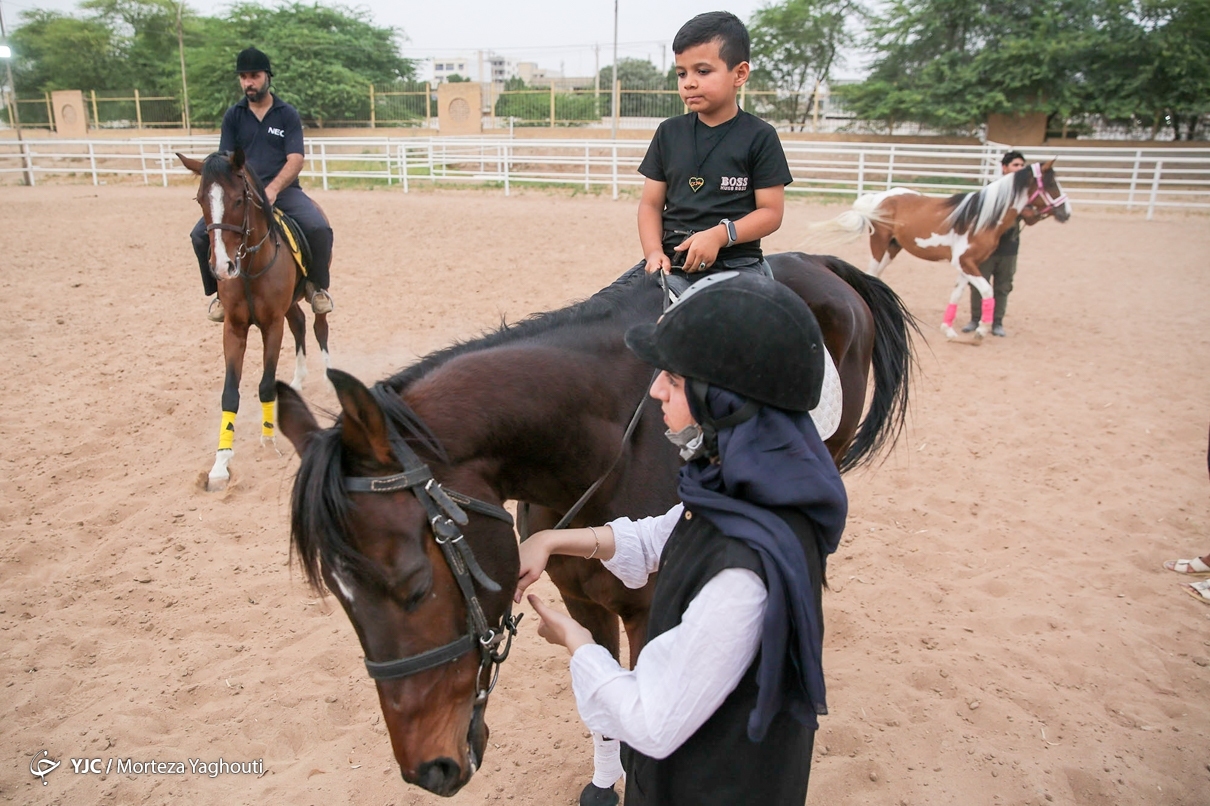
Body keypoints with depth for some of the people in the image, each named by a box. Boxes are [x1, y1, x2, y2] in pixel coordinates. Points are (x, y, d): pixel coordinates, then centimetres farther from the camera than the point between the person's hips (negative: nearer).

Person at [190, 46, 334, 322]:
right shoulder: (233, 116, 9)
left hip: (283, 190, -2)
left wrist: (272, 189, -23)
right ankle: (221, 290, 7)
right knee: (201, 234, -18)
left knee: (319, 229, -30)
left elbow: (295, 160, -7)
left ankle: (318, 285, -3)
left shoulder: (288, 114, 4)